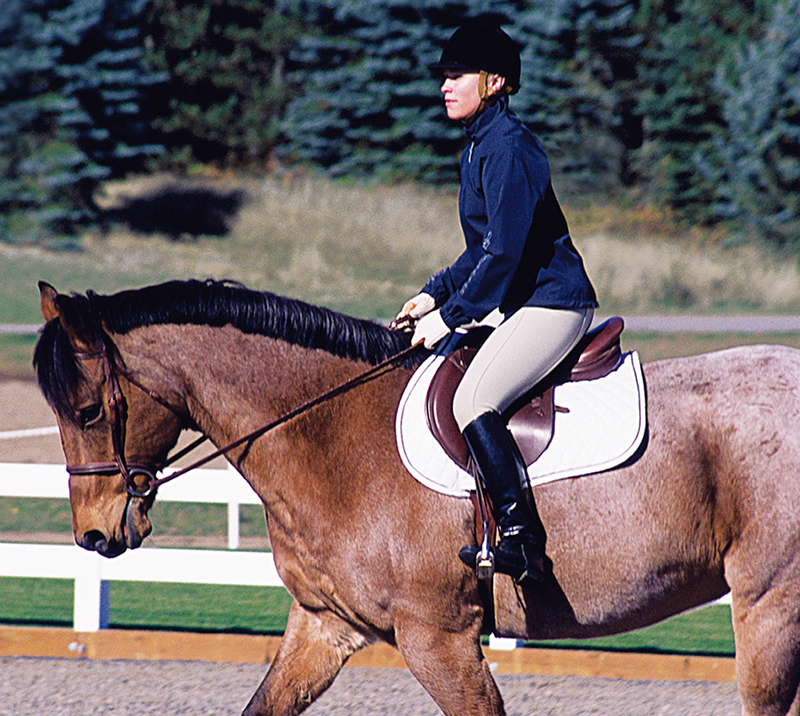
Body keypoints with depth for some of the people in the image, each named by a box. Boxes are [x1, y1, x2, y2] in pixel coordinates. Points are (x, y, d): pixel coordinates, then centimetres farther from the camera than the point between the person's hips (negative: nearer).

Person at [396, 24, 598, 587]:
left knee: (473, 398, -28)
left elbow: (505, 251, -22)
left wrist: (452, 315, -18)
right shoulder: (480, 147, 16)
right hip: (516, 302, 11)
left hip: (552, 302, -11)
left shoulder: (507, 148, -16)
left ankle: (521, 539, -32)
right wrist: (435, 295, 12)